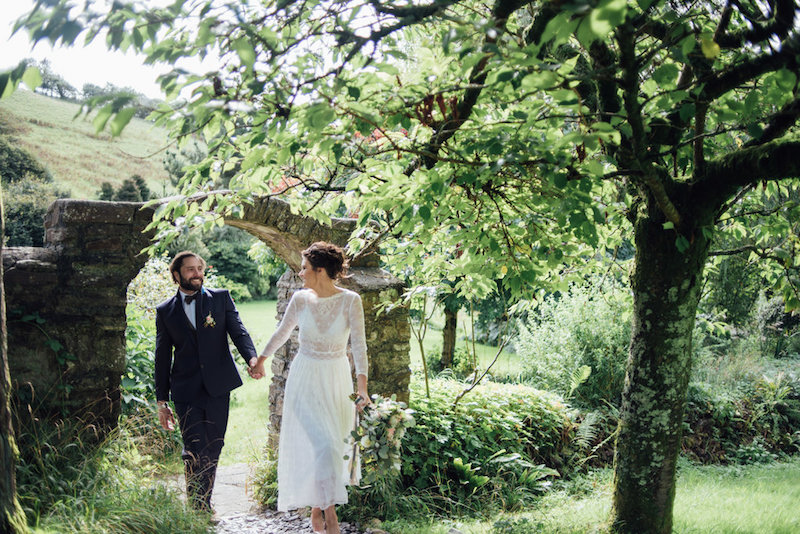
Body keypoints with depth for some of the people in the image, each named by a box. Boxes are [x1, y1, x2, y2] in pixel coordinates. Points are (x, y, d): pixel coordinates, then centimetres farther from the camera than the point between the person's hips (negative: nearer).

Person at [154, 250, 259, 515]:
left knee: (213, 449, 9)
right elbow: (162, 357, 9)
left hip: (218, 387, 1)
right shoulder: (165, 311, 6)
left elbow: (238, 330, -5)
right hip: (186, 391, -1)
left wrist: (252, 357, -26)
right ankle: (198, 508, 4)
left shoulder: (220, 297, 6)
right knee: (195, 451, -8)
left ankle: (205, 504, 26)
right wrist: (161, 401, 6)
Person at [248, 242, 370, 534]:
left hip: (338, 380, 1)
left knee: (336, 443, 7)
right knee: (323, 443, -12)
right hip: (305, 379, 0)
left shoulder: (350, 300, -11)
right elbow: (282, 332, 13)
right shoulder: (300, 298, -4)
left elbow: (358, 344, -17)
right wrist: (261, 359, 23)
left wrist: (362, 386, -26)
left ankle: (318, 506, 25)